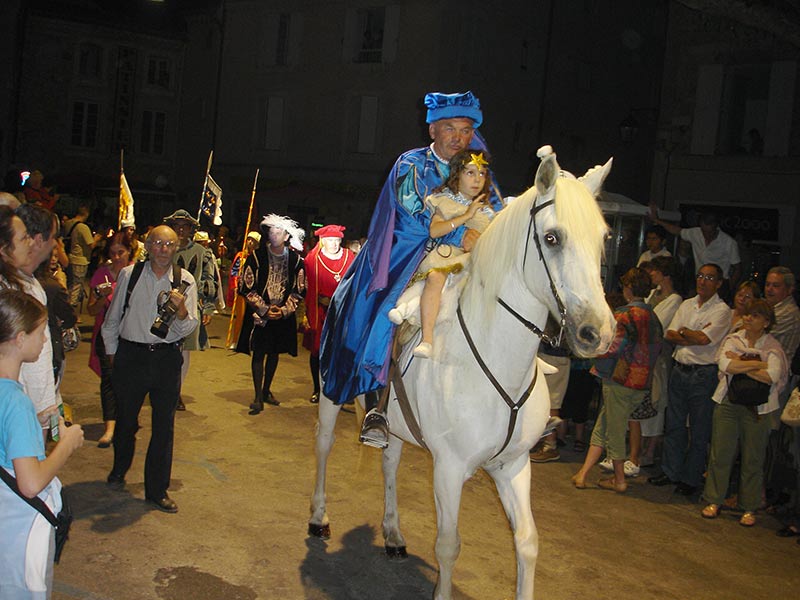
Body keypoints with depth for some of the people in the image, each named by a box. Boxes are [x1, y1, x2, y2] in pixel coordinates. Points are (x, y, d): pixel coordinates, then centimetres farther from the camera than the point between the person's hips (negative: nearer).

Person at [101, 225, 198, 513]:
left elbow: (188, 328, -6)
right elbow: (112, 319, 10)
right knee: (125, 419, 14)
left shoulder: (185, 280, -2)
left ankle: (157, 489, 18)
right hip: (130, 356, 0)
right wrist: (112, 354, 12)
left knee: (164, 425, 4)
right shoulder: (128, 275, -1)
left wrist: (182, 311, -26)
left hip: (167, 358, 0)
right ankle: (119, 470, 42)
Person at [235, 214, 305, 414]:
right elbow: (246, 287, -5)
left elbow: (298, 290, 4)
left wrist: (284, 310, -9)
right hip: (259, 314, -2)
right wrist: (264, 310, -12)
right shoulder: (256, 257, -5)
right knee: (258, 353, -2)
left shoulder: (295, 260, 0)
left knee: (274, 353, 12)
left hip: (284, 315, 2)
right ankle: (258, 397, 4)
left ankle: (266, 390, 29)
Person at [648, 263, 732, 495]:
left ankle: (691, 478, 14)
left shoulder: (722, 310, -6)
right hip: (679, 369, 6)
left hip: (704, 374, -6)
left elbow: (703, 339, -19)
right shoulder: (687, 305, 12)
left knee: (699, 430, 4)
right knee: (674, 424, 12)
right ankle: (670, 471, 23)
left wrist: (683, 331, -3)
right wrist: (694, 337, -11)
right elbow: (669, 335, 4)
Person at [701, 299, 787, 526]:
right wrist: (757, 364, -13)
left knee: (753, 459, 6)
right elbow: (725, 365, -12)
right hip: (728, 403, 2)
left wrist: (739, 363, -11)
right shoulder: (732, 340, 5)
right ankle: (713, 501, 17)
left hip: (757, 409, -1)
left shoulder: (773, 347, -1)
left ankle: (749, 508, 19)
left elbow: (771, 376, -17)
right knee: (721, 454, 4)